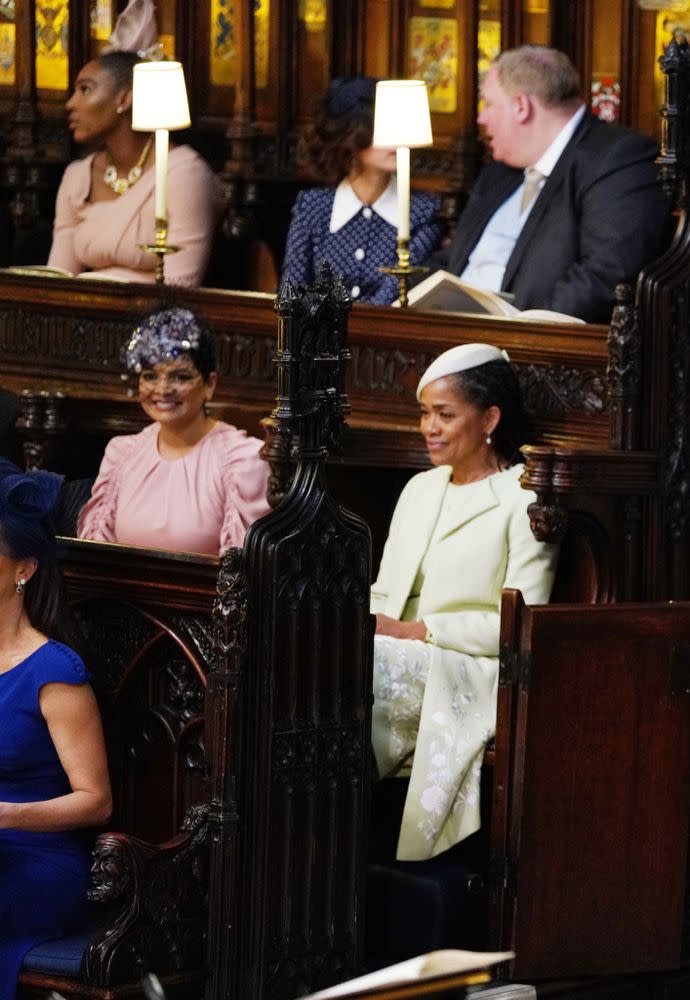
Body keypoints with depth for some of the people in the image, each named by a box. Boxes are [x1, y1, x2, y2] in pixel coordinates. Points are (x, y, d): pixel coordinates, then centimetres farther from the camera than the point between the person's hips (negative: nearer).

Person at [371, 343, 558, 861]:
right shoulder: (420, 489, 22)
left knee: (370, 667, -33)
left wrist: (421, 632, -15)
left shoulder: (524, 502, -1)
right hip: (400, 659, 6)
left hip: (471, 677, -6)